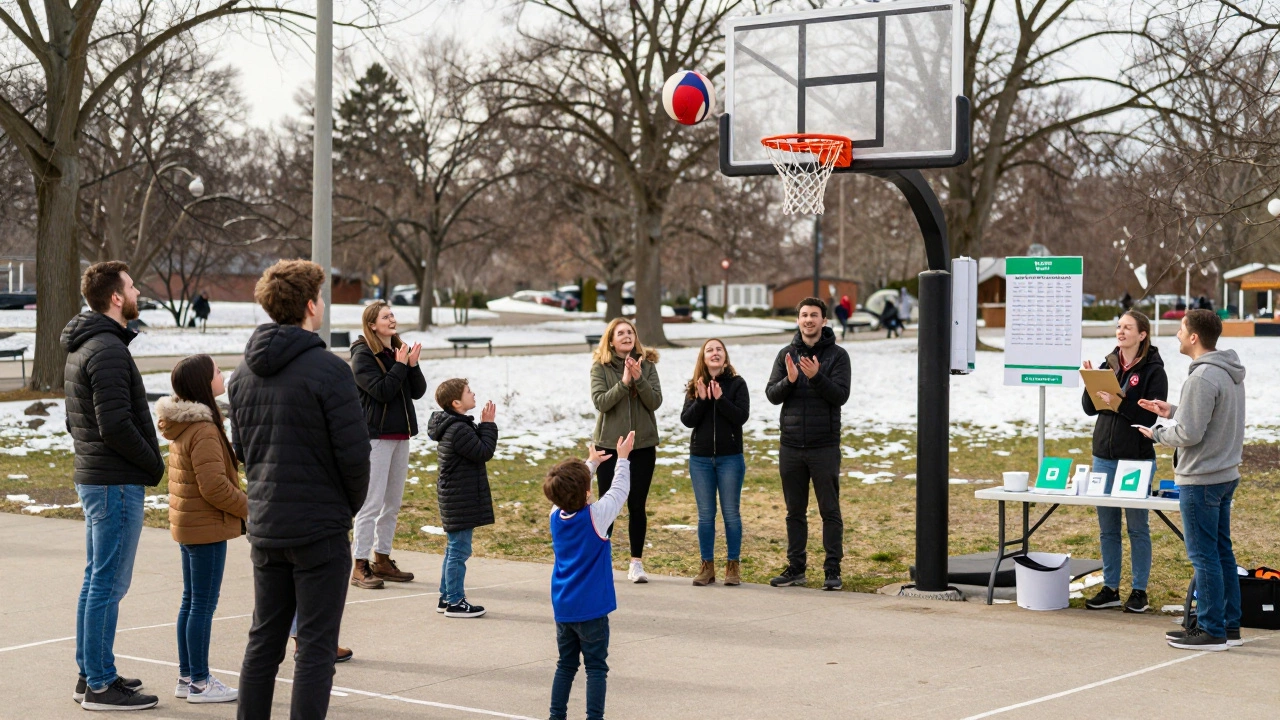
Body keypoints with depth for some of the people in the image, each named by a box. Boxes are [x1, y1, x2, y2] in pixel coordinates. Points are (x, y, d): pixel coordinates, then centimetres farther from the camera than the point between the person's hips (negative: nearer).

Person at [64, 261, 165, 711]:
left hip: (92, 478, 10)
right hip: (116, 483, -10)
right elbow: (116, 425, -24)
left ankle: (91, 674, 24)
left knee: (97, 581, 16)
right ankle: (100, 686, 0)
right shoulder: (108, 349, -18)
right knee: (108, 585, -5)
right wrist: (154, 463, -10)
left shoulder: (80, 348, 15)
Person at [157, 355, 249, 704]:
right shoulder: (203, 430, -21)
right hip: (207, 528, -10)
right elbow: (214, 486, -24)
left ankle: (186, 676, 22)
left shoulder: (182, 425, 9)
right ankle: (199, 682, 4)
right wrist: (248, 508, -11)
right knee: (204, 605, -2)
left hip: (186, 525, 10)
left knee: (191, 601, 15)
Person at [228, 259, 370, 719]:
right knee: (316, 646, 0)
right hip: (320, 528, -7)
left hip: (264, 527, 7)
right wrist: (351, 505, 2)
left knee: (263, 640, 16)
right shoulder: (327, 370, -16)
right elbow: (355, 452, -15)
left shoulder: (244, 372, 7)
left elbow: (240, 448, 15)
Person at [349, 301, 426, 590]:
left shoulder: (399, 351, 11)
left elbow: (418, 391, 6)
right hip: (375, 435, -7)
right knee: (371, 503, -8)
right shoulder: (363, 355, -8)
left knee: (392, 503, 12)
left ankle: (382, 560, 22)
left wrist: (413, 365, -8)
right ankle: (360, 566, -4)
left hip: (400, 435, 7)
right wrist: (401, 365, -12)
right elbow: (381, 391, -19)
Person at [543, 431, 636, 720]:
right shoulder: (596, 516, -17)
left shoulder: (556, 515, -2)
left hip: (563, 608, 6)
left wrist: (592, 462, 26)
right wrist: (622, 458, 9)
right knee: (596, 668, 0)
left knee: (566, 665, 16)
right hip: (591, 609, -6)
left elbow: (571, 488, 17)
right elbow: (619, 490, -4)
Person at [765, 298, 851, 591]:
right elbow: (771, 394, 1)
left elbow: (841, 395, -11)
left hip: (824, 446, -3)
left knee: (830, 511, 0)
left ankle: (832, 570, 5)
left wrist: (816, 376, -25)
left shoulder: (837, 355, -1)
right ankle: (796, 567, 17)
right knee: (795, 511, 10)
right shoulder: (786, 355, 9)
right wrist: (790, 380, -18)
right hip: (791, 446, 4)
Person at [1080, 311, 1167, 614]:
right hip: (1104, 456, 5)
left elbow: (1150, 415, -15)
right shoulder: (1108, 364, 9)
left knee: (1137, 527, 3)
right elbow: (1090, 408, 8)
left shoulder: (1153, 370, -7)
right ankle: (1110, 589, 18)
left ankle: (1139, 591, 10)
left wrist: (1118, 402, -25)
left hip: (1137, 458, -5)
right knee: (1107, 528, 10)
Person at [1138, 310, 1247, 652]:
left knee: (1204, 555, -2)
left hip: (1200, 479, -10)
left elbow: (1190, 434, -21)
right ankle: (1229, 625, 22)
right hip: (1226, 473, 10)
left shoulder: (1202, 378, -21)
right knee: (1222, 551, 15)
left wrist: (1157, 433, -4)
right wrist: (1172, 410, 13)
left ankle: (1211, 630, 3)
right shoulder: (1232, 372, 9)